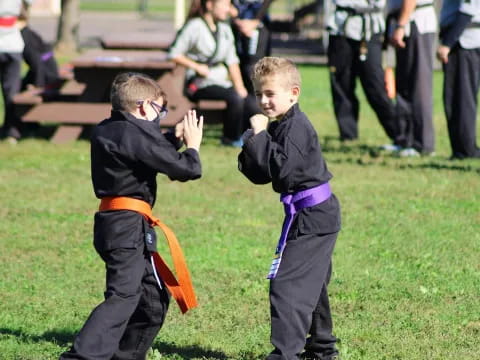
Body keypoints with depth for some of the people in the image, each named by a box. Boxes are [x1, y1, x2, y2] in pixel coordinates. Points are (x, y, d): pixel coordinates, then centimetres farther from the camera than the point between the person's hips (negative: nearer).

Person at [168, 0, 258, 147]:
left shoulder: (225, 29, 18)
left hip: (223, 81, 7)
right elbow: (174, 54, -8)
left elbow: (232, 62, 17)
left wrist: (239, 86, 4)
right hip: (200, 84, -7)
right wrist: (197, 67, -16)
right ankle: (230, 138, -12)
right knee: (235, 97, -30)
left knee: (253, 107, -16)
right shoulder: (194, 27, -5)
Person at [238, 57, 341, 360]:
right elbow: (261, 174, 12)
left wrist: (259, 136, -23)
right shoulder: (280, 125, 12)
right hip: (319, 214, 11)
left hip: (311, 218, -11)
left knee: (287, 283, -15)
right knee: (311, 284, 22)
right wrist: (251, 149, -7)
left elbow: (281, 168, -28)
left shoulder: (296, 127, -18)